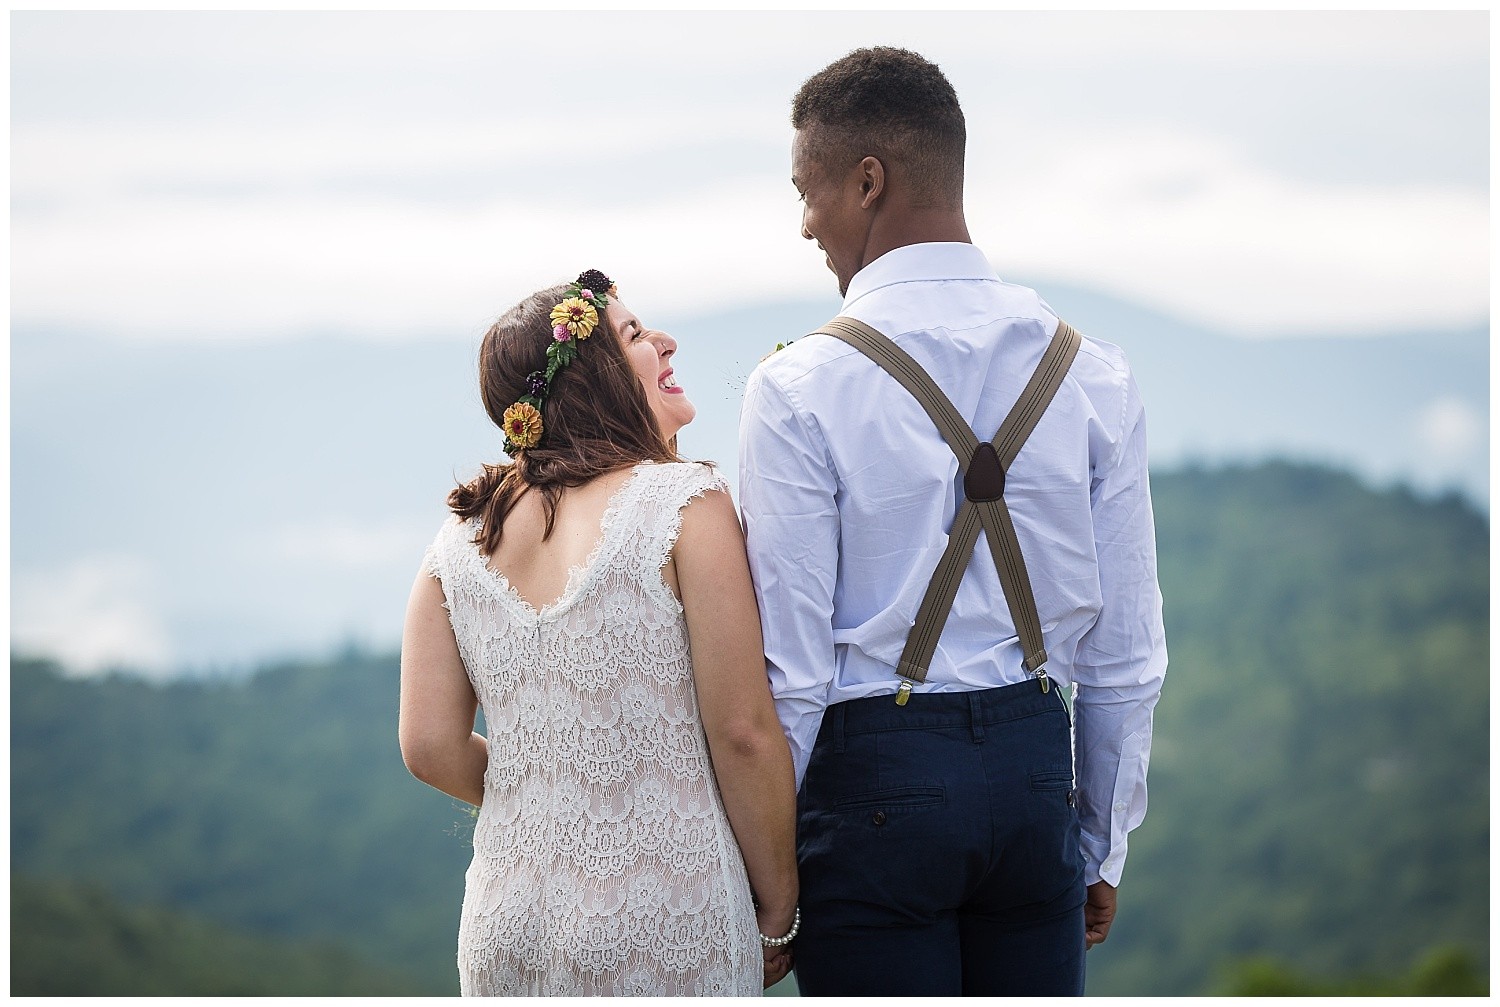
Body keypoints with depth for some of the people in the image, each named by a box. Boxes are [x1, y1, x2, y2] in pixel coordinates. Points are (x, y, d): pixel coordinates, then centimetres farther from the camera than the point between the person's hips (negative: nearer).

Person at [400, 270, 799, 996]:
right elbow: (744, 732, -11)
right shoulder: (684, 503, -8)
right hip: (664, 930, -5)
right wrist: (779, 911, 0)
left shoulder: (462, 537, 6)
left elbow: (431, 749, 3)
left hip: (509, 927, 5)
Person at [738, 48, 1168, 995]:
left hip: (876, 774, -4)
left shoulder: (799, 391, -10)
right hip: (1037, 767, 4)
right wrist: (1102, 846, 18)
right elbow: (1127, 653, 7)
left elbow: (788, 669, -10)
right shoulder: (1092, 375, 3)